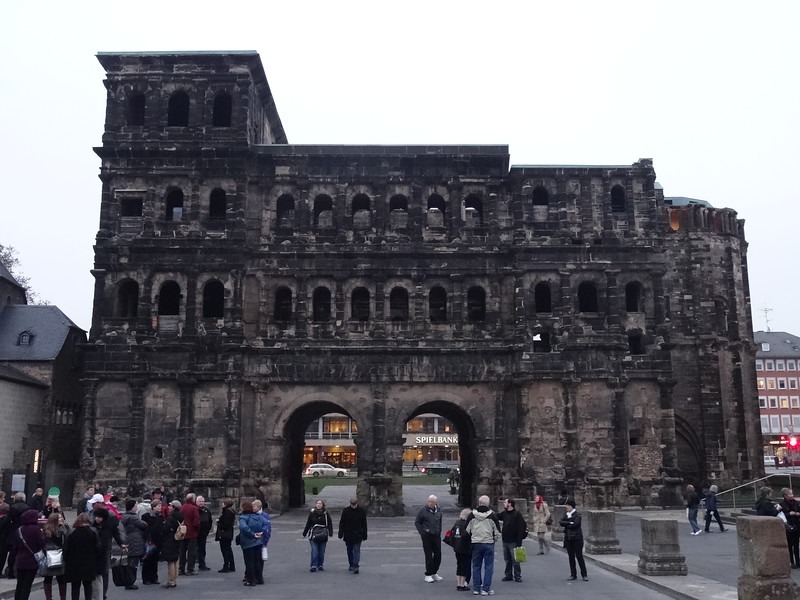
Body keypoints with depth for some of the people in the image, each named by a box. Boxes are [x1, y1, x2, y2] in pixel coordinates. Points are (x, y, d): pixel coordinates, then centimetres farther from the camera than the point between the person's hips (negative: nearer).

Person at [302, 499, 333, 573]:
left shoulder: (326, 513, 0)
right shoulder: (312, 513, 0)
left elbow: (330, 523, 3)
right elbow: (308, 524, 6)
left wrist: (330, 533, -8)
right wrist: (304, 533, 10)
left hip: (323, 536, 1)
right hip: (314, 535, -1)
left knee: (322, 551, 7)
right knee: (314, 551, -9)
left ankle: (320, 565, 19)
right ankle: (313, 566, -5)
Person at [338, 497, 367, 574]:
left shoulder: (361, 511, -4)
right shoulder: (346, 511, -4)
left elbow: (364, 524, 3)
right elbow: (341, 523, 1)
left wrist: (364, 535, 2)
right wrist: (341, 534, -2)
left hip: (358, 535, -2)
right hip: (348, 535, 2)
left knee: (357, 550, -9)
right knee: (349, 550, 12)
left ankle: (355, 566, -12)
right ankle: (351, 565, 25)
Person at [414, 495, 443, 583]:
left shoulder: (438, 511, 7)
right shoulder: (423, 510, -6)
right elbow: (417, 522, -2)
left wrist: (439, 532, 10)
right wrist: (422, 532, -10)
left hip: (436, 536, 5)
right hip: (427, 536, -5)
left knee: (438, 555, 6)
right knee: (428, 556, -2)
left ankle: (434, 573, 22)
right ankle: (428, 575, 9)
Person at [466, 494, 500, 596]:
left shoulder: (472, 515, -2)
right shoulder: (492, 515, -8)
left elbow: (467, 530, 3)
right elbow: (497, 532, -3)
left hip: (476, 544, 2)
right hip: (489, 544, -2)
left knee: (476, 566, 12)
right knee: (488, 566, 4)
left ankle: (476, 588, 16)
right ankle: (486, 589, 3)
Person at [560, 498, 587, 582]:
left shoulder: (577, 515, -7)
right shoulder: (566, 515, 11)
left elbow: (575, 524, -21)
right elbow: (561, 522, -3)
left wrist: (566, 525, -9)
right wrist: (569, 522, -17)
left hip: (577, 538, -6)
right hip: (568, 538, 6)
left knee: (579, 556, -3)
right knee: (571, 557, 9)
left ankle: (584, 575, 6)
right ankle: (573, 575, 16)